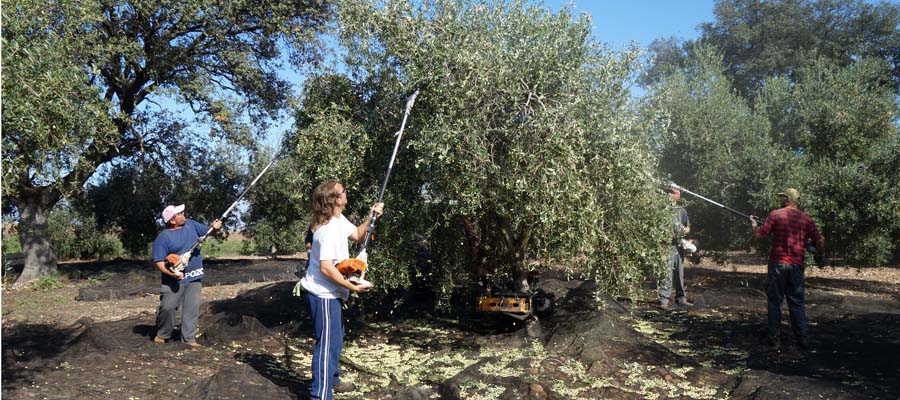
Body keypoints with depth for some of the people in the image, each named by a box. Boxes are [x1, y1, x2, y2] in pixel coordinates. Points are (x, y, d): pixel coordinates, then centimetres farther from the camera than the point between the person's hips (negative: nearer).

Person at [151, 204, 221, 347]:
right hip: (175, 279, -5)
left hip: (195, 277, 5)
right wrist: (171, 273, -28)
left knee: (192, 309, 4)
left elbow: (206, 231, 18)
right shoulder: (163, 238, -12)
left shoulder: (191, 224, 5)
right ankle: (162, 335, 20)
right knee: (167, 308, -1)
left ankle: (189, 338, 9)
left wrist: (214, 227, -5)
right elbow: (159, 261, -14)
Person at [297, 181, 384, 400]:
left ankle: (331, 377, 43)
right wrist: (354, 287, -25)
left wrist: (371, 217, 4)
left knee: (335, 337, 24)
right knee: (328, 342, -7)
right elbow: (326, 268, -30)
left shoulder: (339, 220, 4)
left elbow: (357, 235, 20)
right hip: (323, 293, -11)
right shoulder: (328, 230, -26)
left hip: (329, 292, 11)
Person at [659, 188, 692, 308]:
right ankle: (664, 299, -10)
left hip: (679, 244, 4)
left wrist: (683, 231, -4)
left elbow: (688, 228, 17)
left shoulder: (681, 210, 12)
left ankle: (681, 297, 20)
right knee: (666, 272, -11)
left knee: (679, 272, 11)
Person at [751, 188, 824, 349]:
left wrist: (754, 224, 16)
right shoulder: (807, 219, 5)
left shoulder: (775, 214, -5)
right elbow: (820, 240, 4)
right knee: (797, 302, 9)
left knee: (775, 301, 5)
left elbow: (759, 235, -4)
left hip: (778, 263, -3)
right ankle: (802, 338, 6)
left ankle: (774, 337, 7)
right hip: (796, 265, 3)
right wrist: (820, 253, 24)